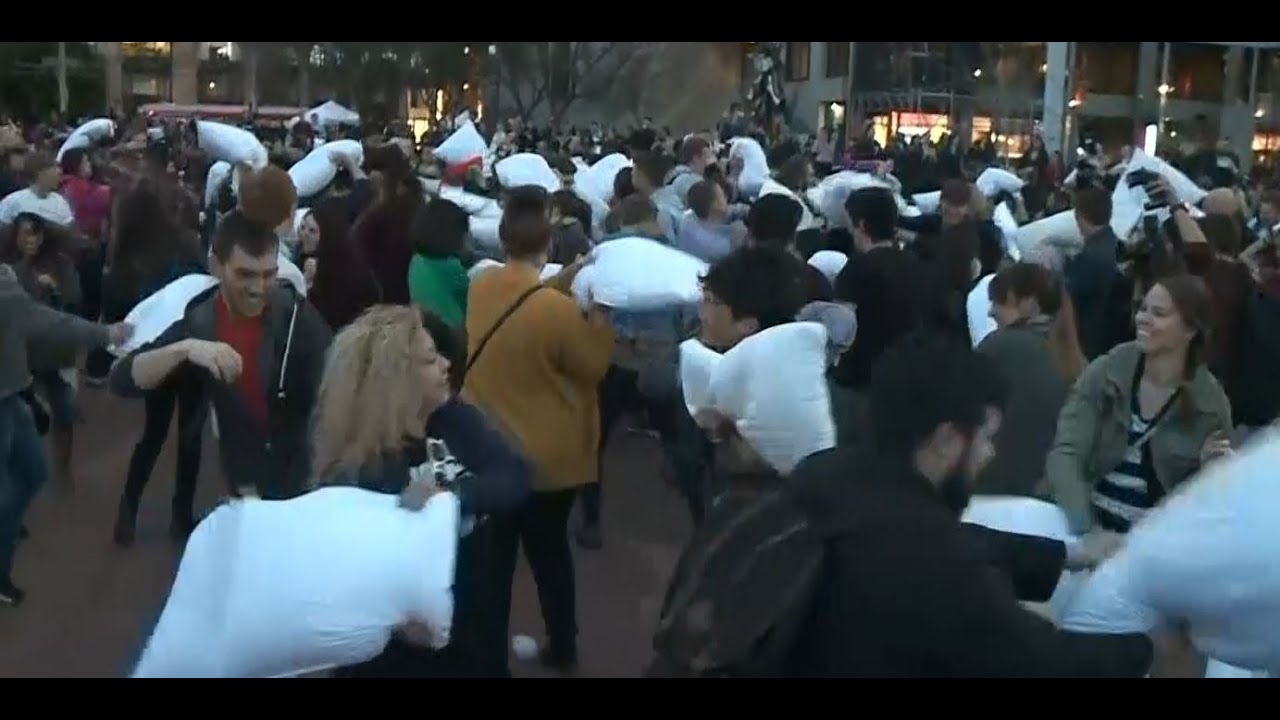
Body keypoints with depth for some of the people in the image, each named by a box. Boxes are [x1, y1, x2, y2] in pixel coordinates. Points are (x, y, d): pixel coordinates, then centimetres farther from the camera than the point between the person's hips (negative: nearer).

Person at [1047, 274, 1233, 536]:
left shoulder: (1210, 401, -3)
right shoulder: (1106, 372, -4)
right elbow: (1065, 453, -13)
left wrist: (1210, 471, -14)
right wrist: (1085, 531, -26)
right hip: (1092, 527, 0)